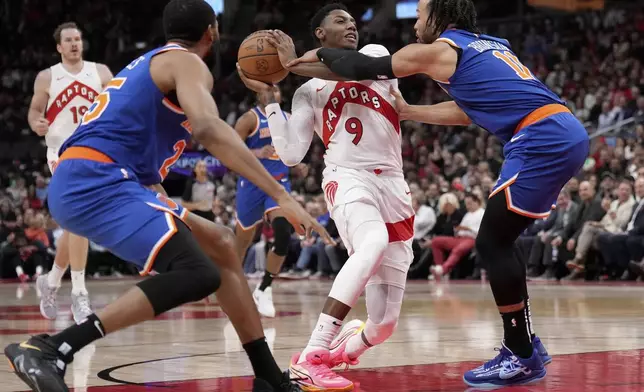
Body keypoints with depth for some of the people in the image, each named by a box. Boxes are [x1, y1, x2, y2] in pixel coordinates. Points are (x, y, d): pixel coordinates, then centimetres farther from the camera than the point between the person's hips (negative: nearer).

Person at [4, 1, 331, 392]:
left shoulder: (150, 64, 29)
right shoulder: (187, 63, -1)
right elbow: (208, 128, -21)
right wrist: (282, 195, -23)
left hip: (82, 183, 10)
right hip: (96, 181, -10)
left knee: (219, 244, 16)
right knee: (197, 273, -24)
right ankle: (51, 350, -28)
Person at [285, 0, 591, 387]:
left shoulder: (436, 50, 2)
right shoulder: (490, 45, 25)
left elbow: (364, 69, 9)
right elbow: (469, 109, 33)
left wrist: (319, 55, 25)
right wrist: (407, 112, 39)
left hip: (542, 140, -9)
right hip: (567, 133, 9)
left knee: (492, 243, -3)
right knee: (498, 241, 17)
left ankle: (521, 357, 0)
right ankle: (525, 344, 22)